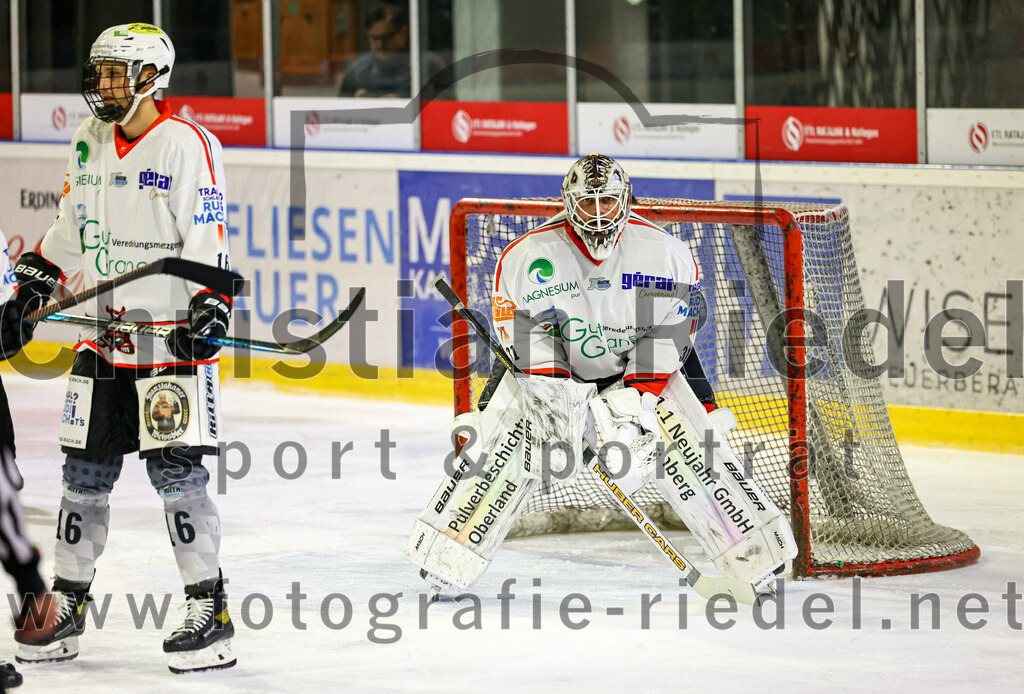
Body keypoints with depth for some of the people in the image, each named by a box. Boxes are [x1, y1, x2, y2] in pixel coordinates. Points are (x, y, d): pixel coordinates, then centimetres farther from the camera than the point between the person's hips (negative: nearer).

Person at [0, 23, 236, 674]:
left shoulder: (187, 143, -11)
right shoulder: (91, 142, 12)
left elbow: (208, 239, -15)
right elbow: (71, 228, 22)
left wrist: (209, 310, -24)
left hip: (172, 335, -7)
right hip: (105, 337, 7)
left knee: (176, 469, -8)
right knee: (85, 471, 8)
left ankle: (210, 613, -2)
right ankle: (67, 608, 16)